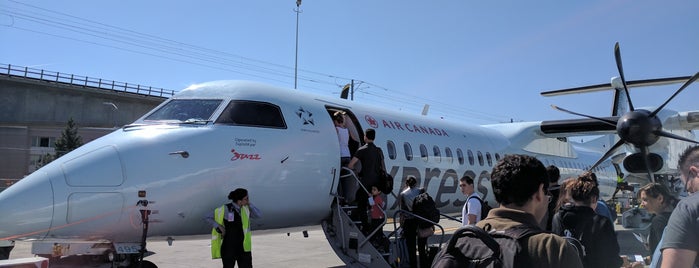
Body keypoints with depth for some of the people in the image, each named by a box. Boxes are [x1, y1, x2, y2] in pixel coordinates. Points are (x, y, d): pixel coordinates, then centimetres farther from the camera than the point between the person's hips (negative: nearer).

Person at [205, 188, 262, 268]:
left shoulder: (245, 208, 2)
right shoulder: (225, 209, -12)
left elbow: (259, 215, -6)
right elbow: (207, 218, -5)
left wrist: (249, 204, -11)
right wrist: (219, 227, -14)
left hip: (243, 246, 4)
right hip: (229, 246, -4)